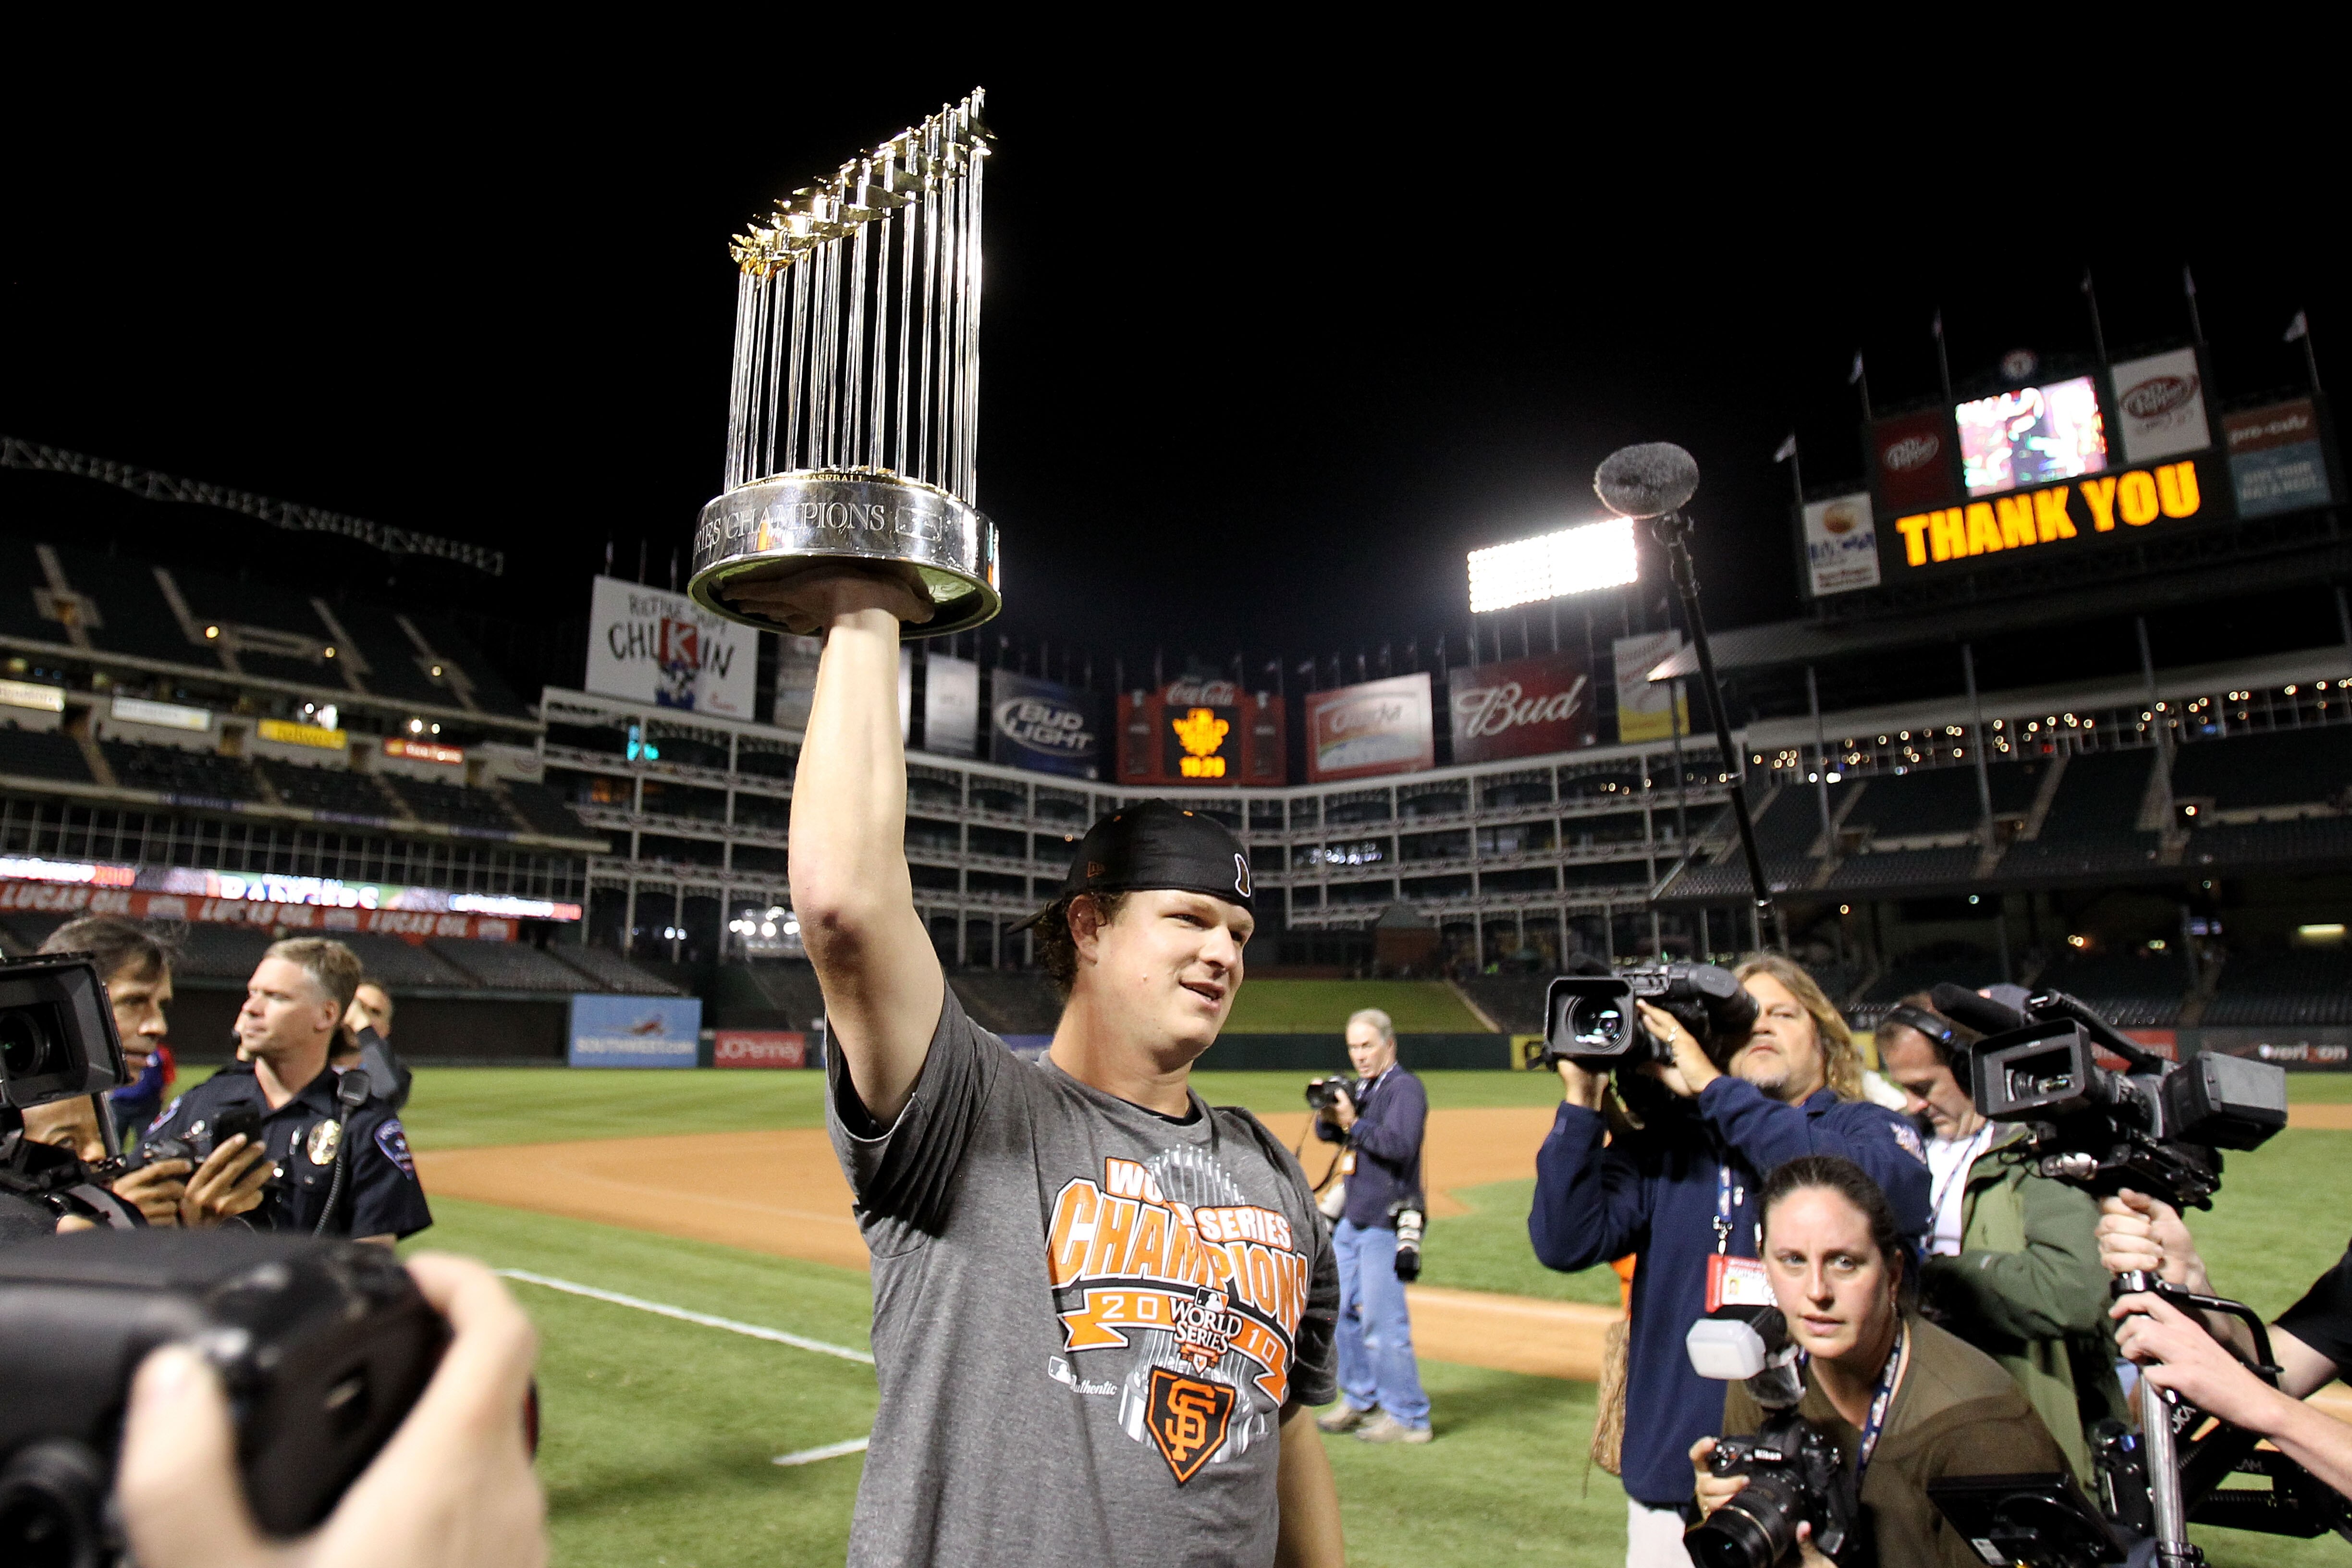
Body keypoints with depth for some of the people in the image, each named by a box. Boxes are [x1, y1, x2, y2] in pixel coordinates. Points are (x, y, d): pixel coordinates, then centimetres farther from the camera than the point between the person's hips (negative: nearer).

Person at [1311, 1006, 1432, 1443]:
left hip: (1387, 1223, -9)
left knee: (1382, 1323, -6)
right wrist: (1327, 1114, -8)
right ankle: (1361, 1401, 30)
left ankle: (1409, 1419, 6)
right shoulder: (1360, 1087, 13)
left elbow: (1400, 1144, -23)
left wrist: (1353, 1121, -28)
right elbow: (1329, 1133, 12)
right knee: (1342, 1312, 15)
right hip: (1353, 1219, 9)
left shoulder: (1405, 1088, -11)